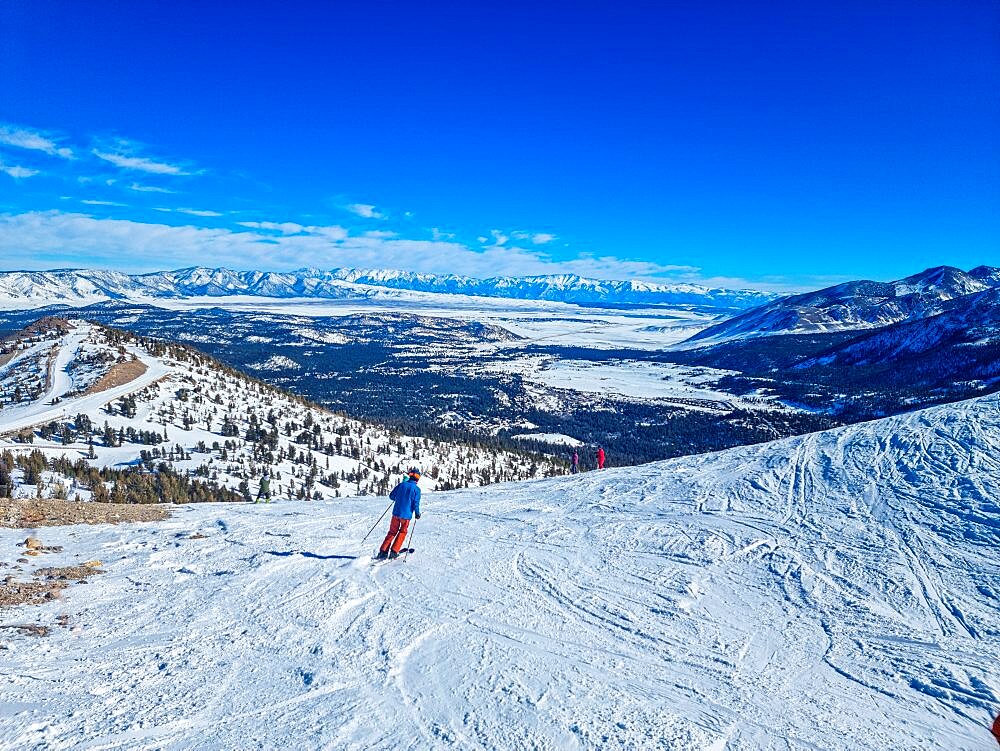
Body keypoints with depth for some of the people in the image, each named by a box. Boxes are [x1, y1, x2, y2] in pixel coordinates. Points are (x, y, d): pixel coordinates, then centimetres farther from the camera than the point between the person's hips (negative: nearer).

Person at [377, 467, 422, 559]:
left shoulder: (401, 485, 2)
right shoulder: (416, 489, -7)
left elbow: (391, 496, 9)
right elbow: (416, 504, -11)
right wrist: (417, 513, 5)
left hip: (396, 513, 3)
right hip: (406, 515, -3)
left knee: (392, 532, 15)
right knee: (402, 532, 16)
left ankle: (383, 551, 8)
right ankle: (394, 552, 9)